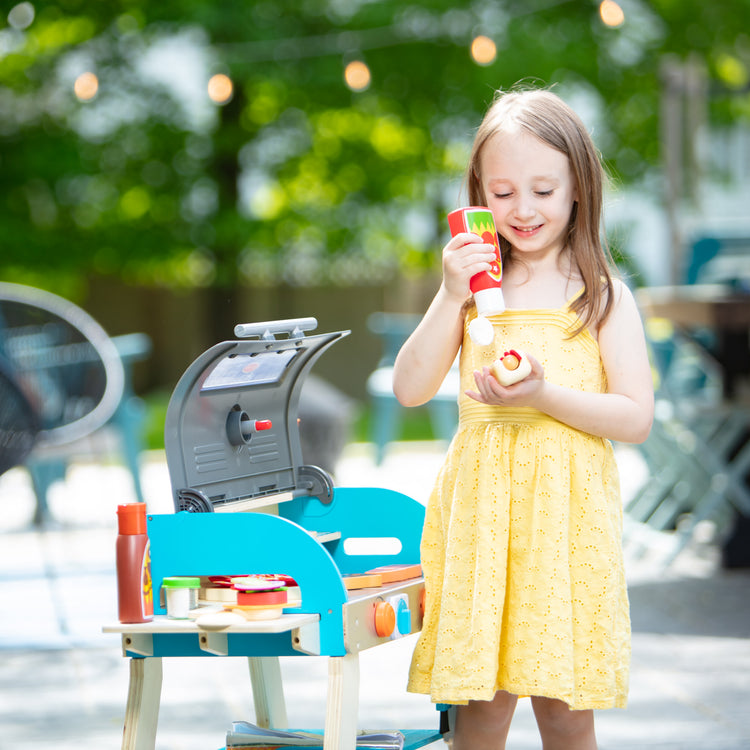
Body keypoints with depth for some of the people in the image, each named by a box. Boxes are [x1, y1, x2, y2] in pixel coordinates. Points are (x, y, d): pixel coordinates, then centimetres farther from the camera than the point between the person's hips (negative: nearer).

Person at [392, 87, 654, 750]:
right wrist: (451, 298, -8)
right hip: (481, 503, 2)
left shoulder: (602, 295, 3)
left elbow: (637, 419, -1)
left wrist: (545, 396, -16)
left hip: (567, 509, -2)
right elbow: (410, 390, 3)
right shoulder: (475, 286, 10)